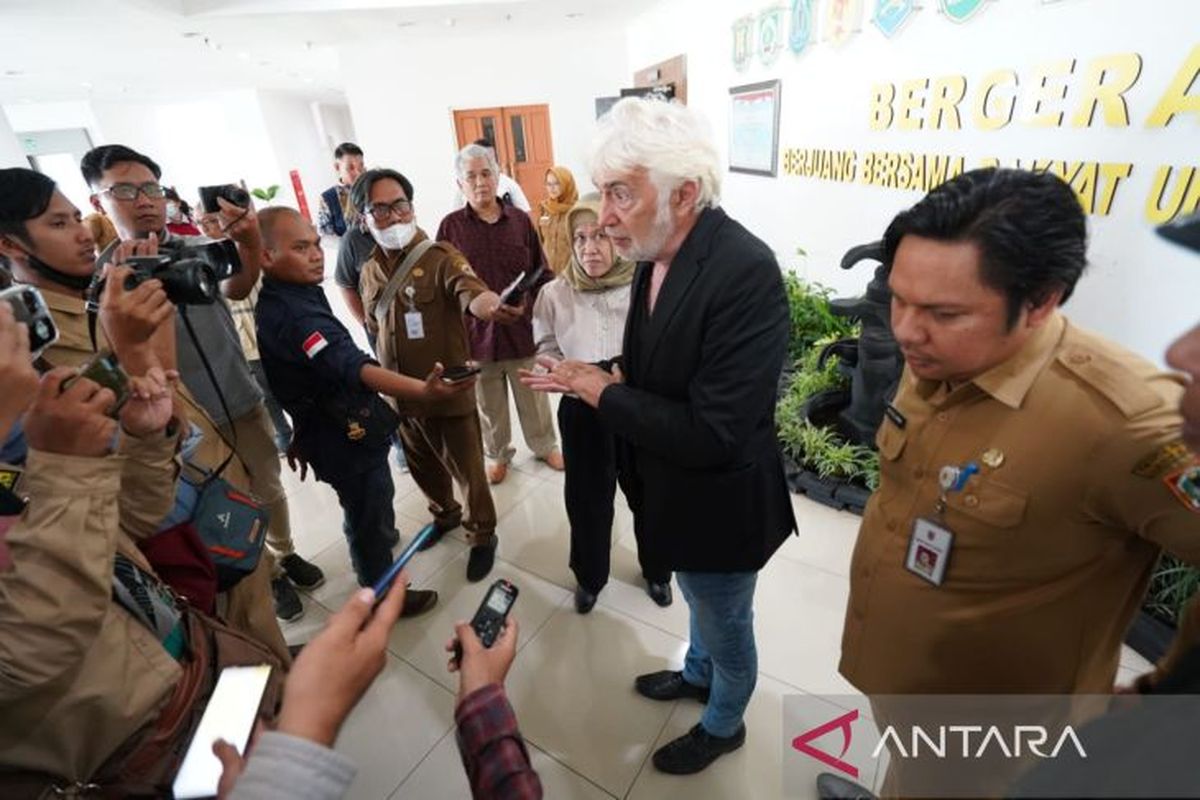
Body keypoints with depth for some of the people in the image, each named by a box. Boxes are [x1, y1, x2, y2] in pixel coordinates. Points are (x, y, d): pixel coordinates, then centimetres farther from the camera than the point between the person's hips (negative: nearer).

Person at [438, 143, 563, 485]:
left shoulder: (520, 220, 0)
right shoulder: (451, 226, -4)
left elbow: (540, 273, 6)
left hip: (522, 327, 1)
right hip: (477, 331, 0)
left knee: (533, 397, 15)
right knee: (489, 404, 15)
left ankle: (545, 446, 38)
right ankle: (498, 454, 37)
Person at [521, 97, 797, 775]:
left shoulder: (744, 272, -31)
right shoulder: (657, 253, -5)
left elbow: (712, 435, -33)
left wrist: (602, 391, -24)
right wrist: (599, 376, -8)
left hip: (720, 504, -7)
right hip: (676, 492, 8)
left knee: (727, 625, 22)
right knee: (700, 603, 33)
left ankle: (724, 725, 52)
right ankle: (698, 673, 63)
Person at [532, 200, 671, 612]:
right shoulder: (555, 293, -5)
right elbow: (547, 353, 2)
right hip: (582, 414, 2)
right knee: (587, 500, 18)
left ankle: (656, 571, 48)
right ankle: (589, 576, 47)